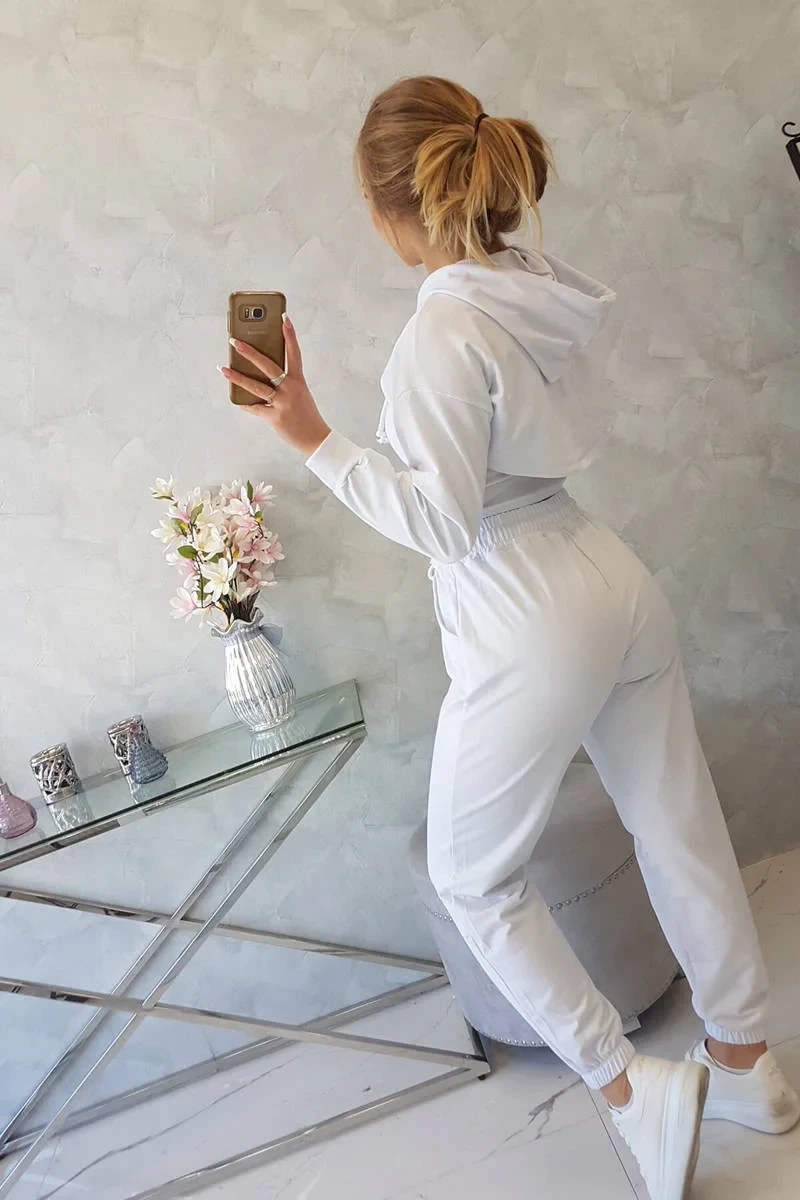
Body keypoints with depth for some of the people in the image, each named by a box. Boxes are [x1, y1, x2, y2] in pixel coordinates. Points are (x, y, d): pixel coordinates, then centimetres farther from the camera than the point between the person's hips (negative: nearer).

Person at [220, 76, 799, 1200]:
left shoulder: (445, 332, -19)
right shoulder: (542, 287, 6)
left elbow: (442, 524, -17)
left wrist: (314, 439, -15)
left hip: (532, 628, -8)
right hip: (618, 588, 9)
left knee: (473, 876, 14)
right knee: (682, 830, 20)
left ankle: (632, 1084, 19)